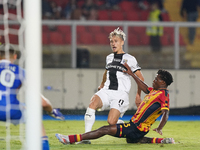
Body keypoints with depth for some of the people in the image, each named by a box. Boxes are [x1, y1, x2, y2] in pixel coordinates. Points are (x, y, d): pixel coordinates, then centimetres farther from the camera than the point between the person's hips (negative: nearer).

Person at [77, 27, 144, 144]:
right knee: (92, 104, -29)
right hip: (106, 91, 5)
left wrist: (138, 96, 6)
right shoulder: (109, 58, 17)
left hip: (120, 94, -5)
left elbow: (141, 79, 6)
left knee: (111, 122, -20)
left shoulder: (129, 59, 0)